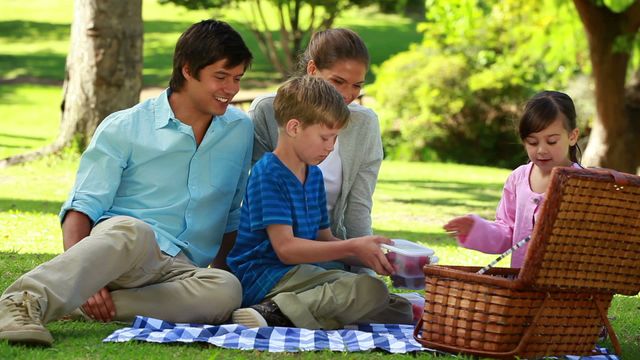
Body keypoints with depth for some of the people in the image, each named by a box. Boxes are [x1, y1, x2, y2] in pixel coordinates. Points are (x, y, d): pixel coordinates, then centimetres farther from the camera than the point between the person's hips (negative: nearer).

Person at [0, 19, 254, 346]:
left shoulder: (240, 131, 17)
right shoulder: (123, 128, 4)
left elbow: (234, 215, 26)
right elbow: (82, 207, -3)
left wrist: (221, 267, 11)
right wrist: (82, 278, -21)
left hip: (178, 268, 3)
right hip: (114, 239, -3)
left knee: (227, 290, -35)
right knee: (134, 231, -43)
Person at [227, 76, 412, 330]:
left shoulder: (314, 175, 19)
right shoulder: (268, 173, -10)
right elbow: (285, 248, -17)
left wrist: (369, 256, 3)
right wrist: (353, 247, -19)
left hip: (303, 275, 10)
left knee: (401, 311, -2)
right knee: (371, 290, -25)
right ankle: (274, 312, -33)